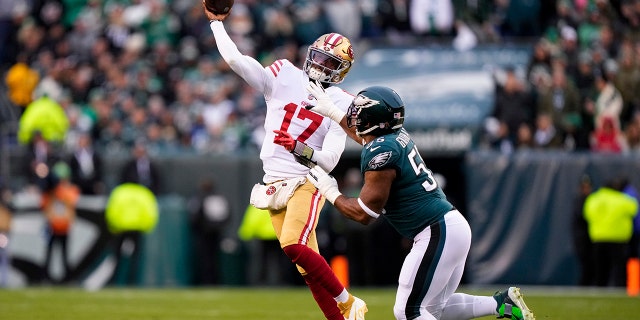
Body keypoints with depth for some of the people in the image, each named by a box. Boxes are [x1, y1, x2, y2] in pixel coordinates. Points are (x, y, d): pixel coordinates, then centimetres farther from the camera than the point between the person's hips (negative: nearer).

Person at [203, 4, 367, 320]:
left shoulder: (340, 104, -4)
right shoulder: (284, 77, 5)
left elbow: (329, 160, -11)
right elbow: (235, 59, -1)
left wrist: (301, 149, -27)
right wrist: (216, 22, 0)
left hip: (307, 181, -4)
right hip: (274, 184, 4)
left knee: (293, 246, -25)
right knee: (308, 265, 1)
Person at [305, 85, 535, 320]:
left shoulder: (381, 153, -16)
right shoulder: (399, 136, 10)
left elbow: (364, 214, -12)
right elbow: (367, 136, 37)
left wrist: (331, 194, 3)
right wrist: (331, 111, 42)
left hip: (438, 234, -10)